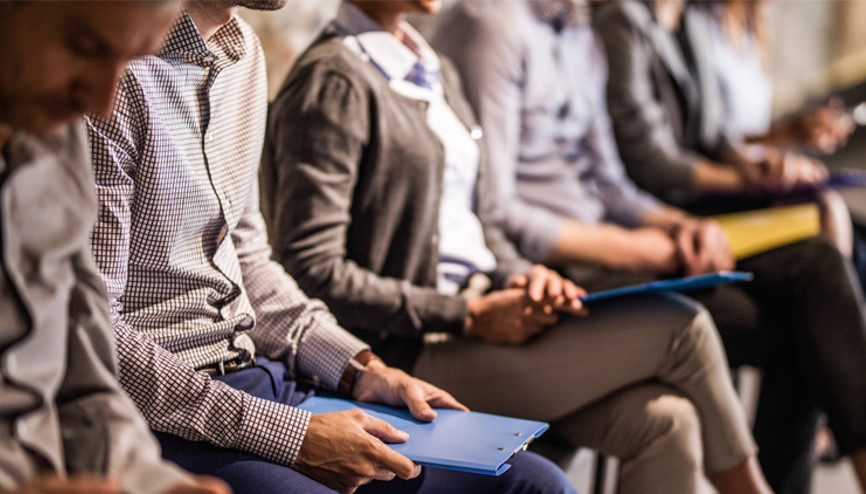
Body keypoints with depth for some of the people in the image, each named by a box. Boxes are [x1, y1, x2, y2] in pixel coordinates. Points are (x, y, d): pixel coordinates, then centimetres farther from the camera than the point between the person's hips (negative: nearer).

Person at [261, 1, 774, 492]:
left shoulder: (438, 71, 16)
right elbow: (313, 272, -18)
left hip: (479, 322, 8)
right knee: (681, 326, -11)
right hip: (410, 355, -8)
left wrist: (519, 274, 0)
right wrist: (469, 316, -17)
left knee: (665, 421, -14)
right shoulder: (332, 83, -12)